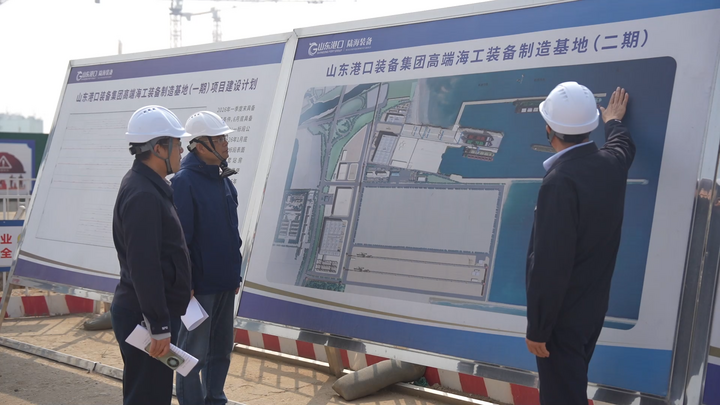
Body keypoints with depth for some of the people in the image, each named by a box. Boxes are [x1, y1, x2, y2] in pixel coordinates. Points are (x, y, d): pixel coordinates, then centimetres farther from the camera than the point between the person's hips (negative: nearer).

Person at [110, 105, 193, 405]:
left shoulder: (146, 184, 12)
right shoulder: (143, 195, -21)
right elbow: (144, 267, -25)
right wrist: (159, 326, -22)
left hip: (146, 310, 10)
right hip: (145, 316, -10)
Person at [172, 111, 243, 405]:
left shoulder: (223, 179, 9)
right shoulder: (184, 182, -15)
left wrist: (235, 273, 16)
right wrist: (185, 284, -18)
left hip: (225, 283, 8)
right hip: (199, 286, -8)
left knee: (221, 349, 17)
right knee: (195, 354, 4)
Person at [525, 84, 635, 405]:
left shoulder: (560, 182, -27)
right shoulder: (612, 163, -1)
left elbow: (550, 265, -27)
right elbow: (623, 145, 27)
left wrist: (537, 329, -18)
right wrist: (614, 121, 49)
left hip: (563, 316, -8)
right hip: (593, 308, 8)